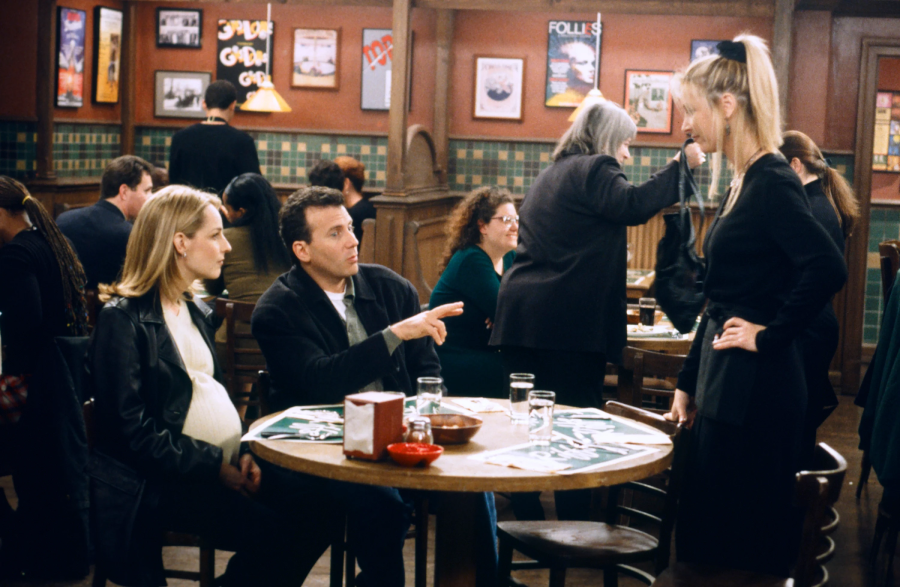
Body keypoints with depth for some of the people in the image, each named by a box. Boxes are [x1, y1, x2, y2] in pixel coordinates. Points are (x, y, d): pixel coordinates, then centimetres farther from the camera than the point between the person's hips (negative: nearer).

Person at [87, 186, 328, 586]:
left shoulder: (196, 311, 20)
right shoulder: (123, 318, -7)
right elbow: (133, 429, -14)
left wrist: (243, 454, 3)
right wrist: (214, 466, -16)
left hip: (224, 468, 8)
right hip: (161, 482, -8)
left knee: (315, 512, -15)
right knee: (269, 532, -28)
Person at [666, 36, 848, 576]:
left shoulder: (771, 181, -15)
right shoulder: (746, 181, 14)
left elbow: (827, 268, -30)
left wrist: (771, 334, -19)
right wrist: (688, 383, 20)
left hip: (756, 387, -10)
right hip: (726, 384, 10)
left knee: (743, 546, -1)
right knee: (709, 533, 16)